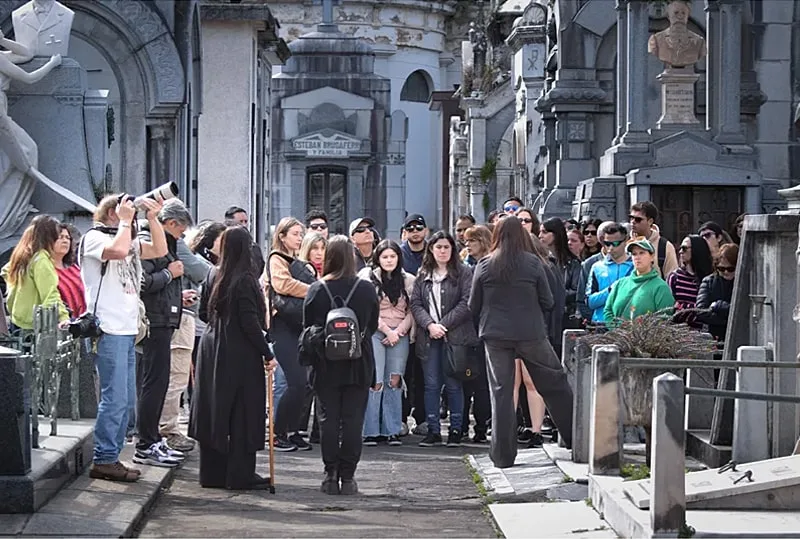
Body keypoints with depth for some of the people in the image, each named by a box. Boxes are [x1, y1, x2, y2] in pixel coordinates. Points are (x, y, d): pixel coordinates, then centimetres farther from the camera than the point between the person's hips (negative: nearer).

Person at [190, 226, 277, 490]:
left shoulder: (213, 276, 5)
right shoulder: (244, 280, -15)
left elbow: (203, 313, 12)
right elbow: (250, 322, -17)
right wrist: (267, 354, -12)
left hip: (211, 352, 7)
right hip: (240, 356, -7)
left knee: (214, 412, 11)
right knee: (244, 414, 1)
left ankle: (213, 473, 16)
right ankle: (240, 475, 3)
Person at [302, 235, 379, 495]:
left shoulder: (316, 290, -7)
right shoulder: (366, 289, -5)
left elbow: (307, 327, 0)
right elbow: (373, 326, 6)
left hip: (326, 366, 0)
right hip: (359, 366, 0)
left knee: (328, 419, 6)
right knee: (353, 420, 4)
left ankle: (331, 476, 5)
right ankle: (347, 476, 3)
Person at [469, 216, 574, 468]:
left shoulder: (484, 266, -1)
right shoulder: (533, 263, -5)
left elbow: (473, 306, 5)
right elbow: (547, 302, 0)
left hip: (495, 335, 1)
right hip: (530, 334, -1)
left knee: (501, 392, 6)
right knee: (554, 384, 10)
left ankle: (503, 454, 5)